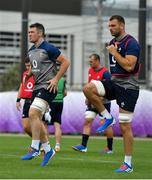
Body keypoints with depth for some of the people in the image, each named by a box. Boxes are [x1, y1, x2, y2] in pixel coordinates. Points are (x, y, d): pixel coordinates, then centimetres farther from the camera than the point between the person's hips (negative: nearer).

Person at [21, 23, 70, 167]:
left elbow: (65, 62, -11)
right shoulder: (31, 51, 13)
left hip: (47, 87, -9)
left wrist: (56, 79, -14)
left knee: (33, 114, -21)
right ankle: (48, 149, 18)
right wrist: (28, 75, 11)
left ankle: (34, 148, -15)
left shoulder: (48, 49, -12)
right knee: (36, 119, 7)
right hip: (37, 87, 9)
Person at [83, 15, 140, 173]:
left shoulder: (131, 43, -13)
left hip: (127, 87, -7)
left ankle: (128, 164, 3)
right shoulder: (112, 43, 12)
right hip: (114, 83, 7)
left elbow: (129, 66, -24)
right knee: (88, 89, -18)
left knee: (125, 126, -5)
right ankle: (107, 117, -2)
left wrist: (114, 52, -16)